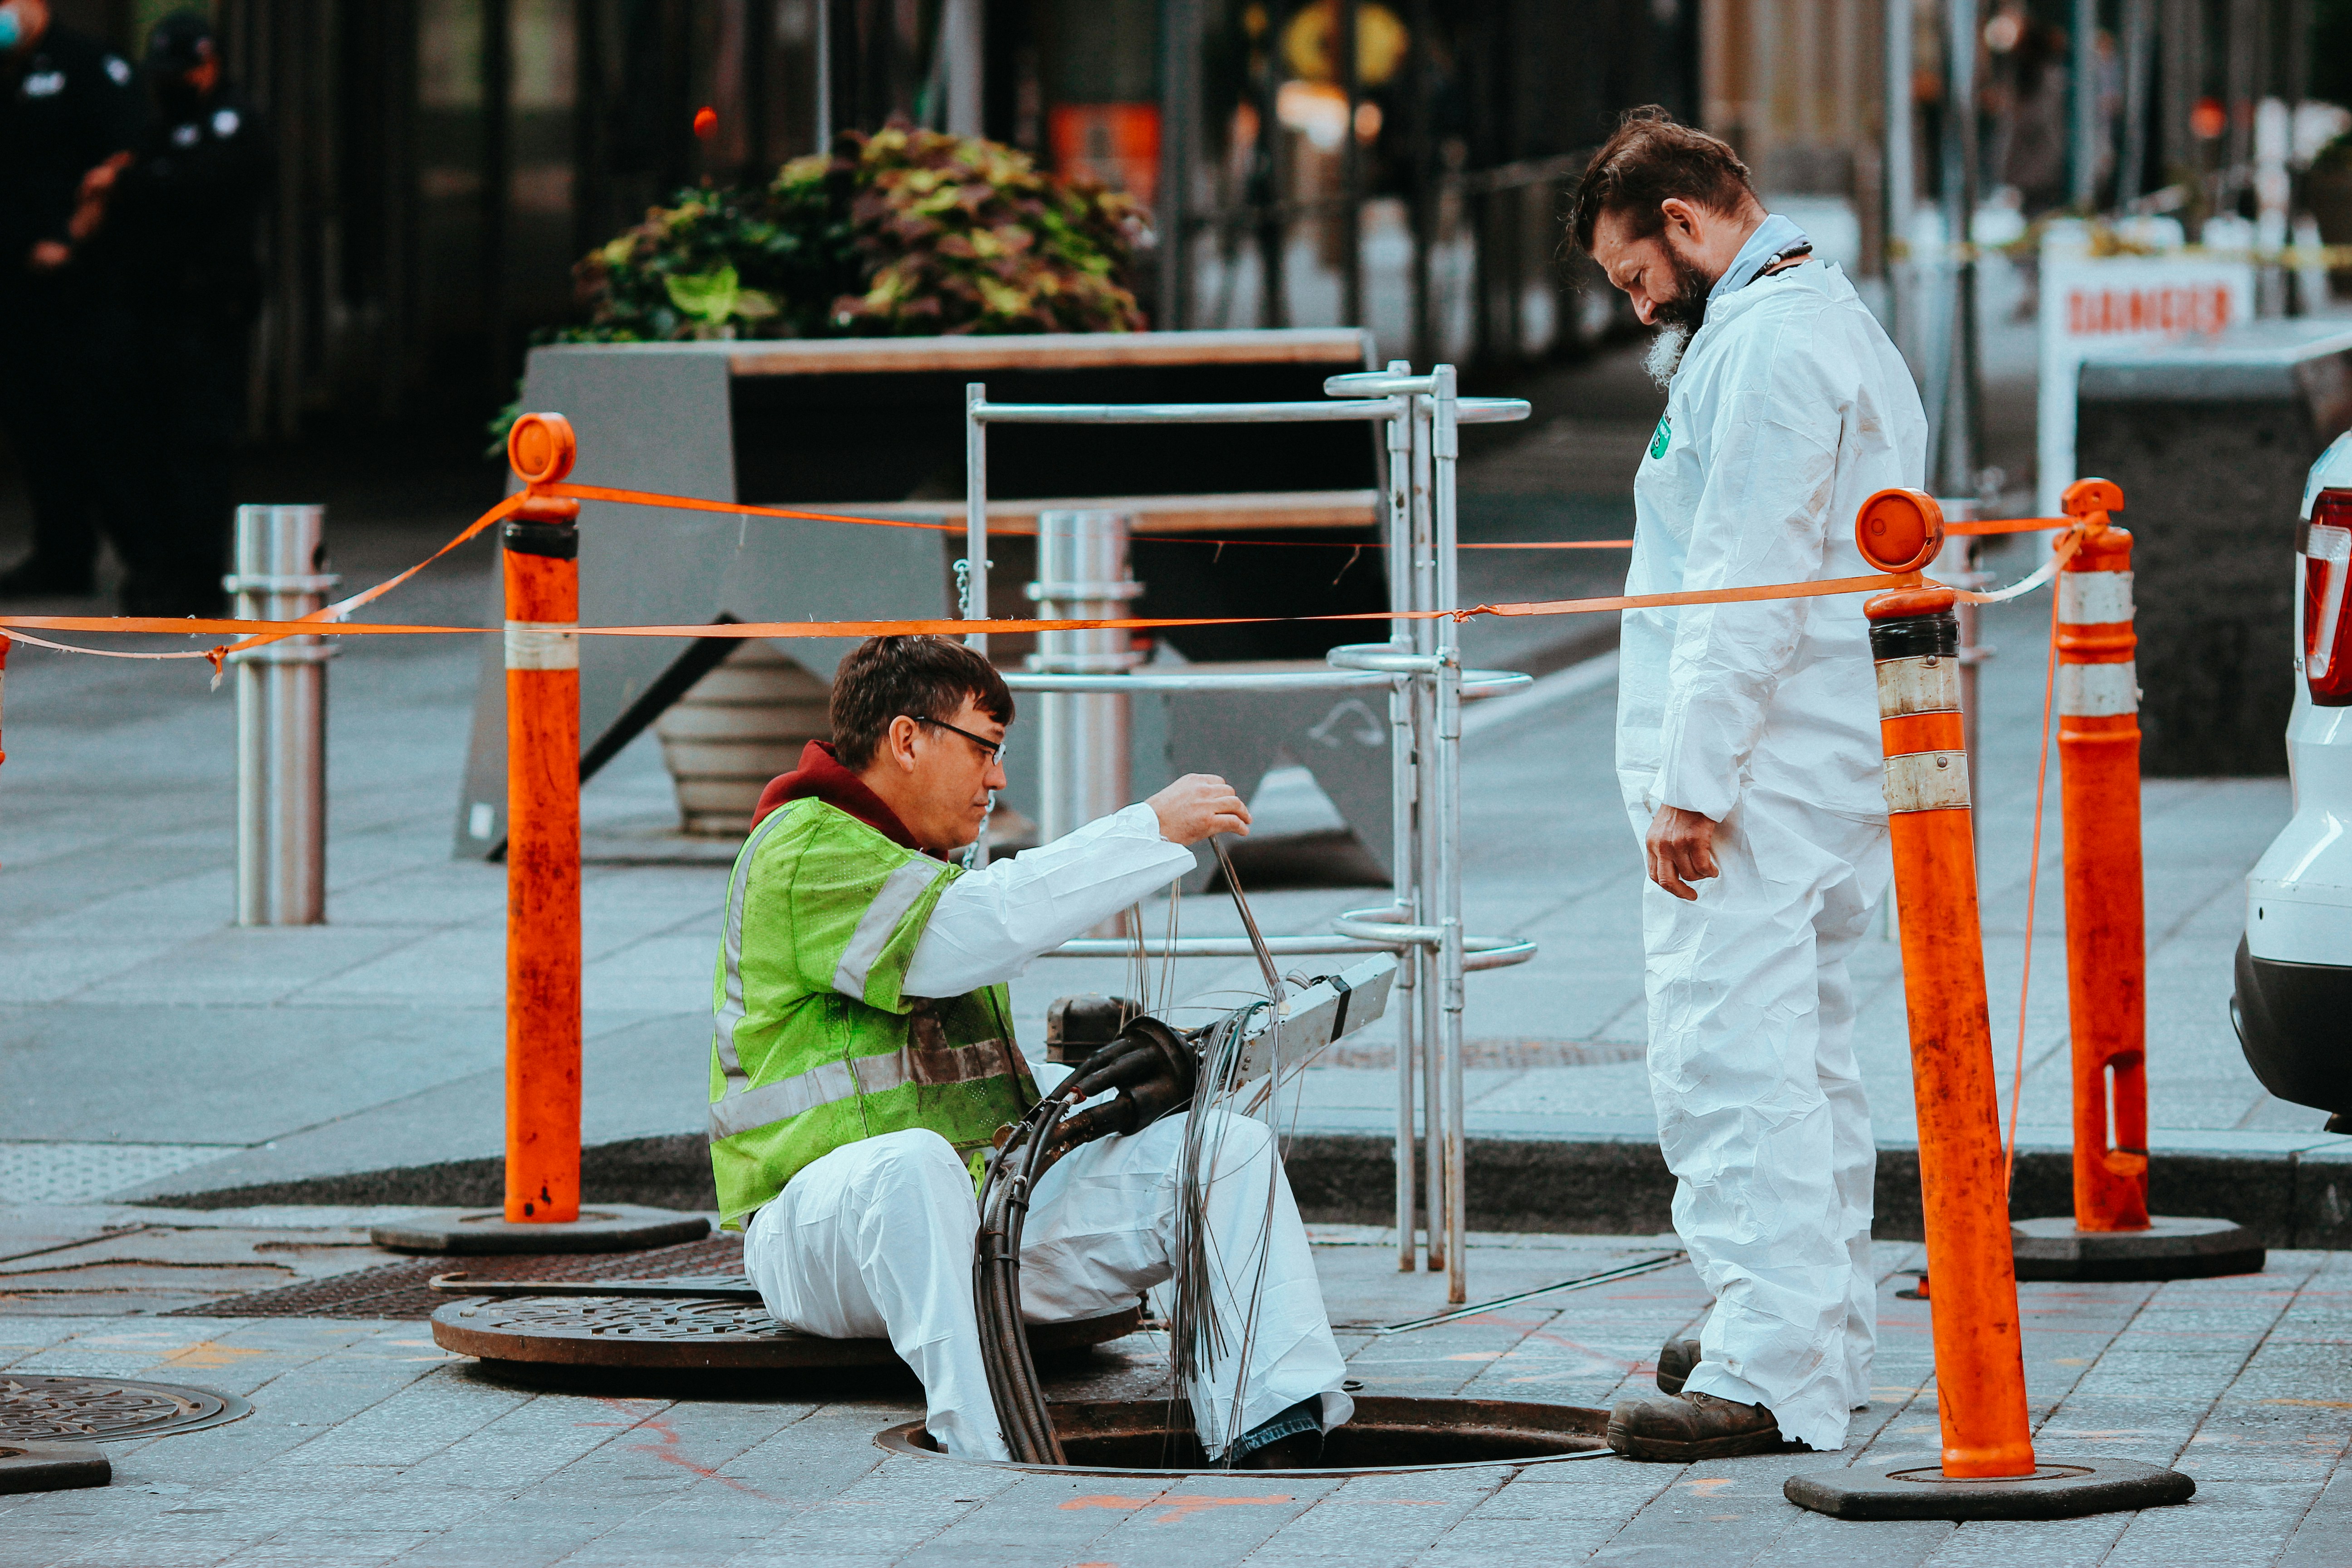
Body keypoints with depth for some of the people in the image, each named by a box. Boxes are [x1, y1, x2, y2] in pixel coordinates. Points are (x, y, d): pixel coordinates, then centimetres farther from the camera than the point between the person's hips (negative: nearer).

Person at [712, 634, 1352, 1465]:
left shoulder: (915, 867, 27)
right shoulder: (805, 853, -7)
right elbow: (973, 931, -24)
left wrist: (1113, 1095, 12)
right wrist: (1154, 829, -18)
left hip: (986, 1215, 9)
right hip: (827, 1223, -9)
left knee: (1229, 1145, -6)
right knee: (914, 1161, -43)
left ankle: (1274, 1446, -22)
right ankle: (996, 1463, -54)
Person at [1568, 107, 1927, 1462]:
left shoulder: (1764, 345, -14)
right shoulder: (1838, 324, 19)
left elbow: (1749, 582, -20)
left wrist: (1690, 779, -20)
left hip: (1755, 780, -11)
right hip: (1836, 769, 11)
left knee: (1731, 1065, -13)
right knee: (1804, 1057, 17)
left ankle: (1771, 1374, -18)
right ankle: (1827, 1336, 25)